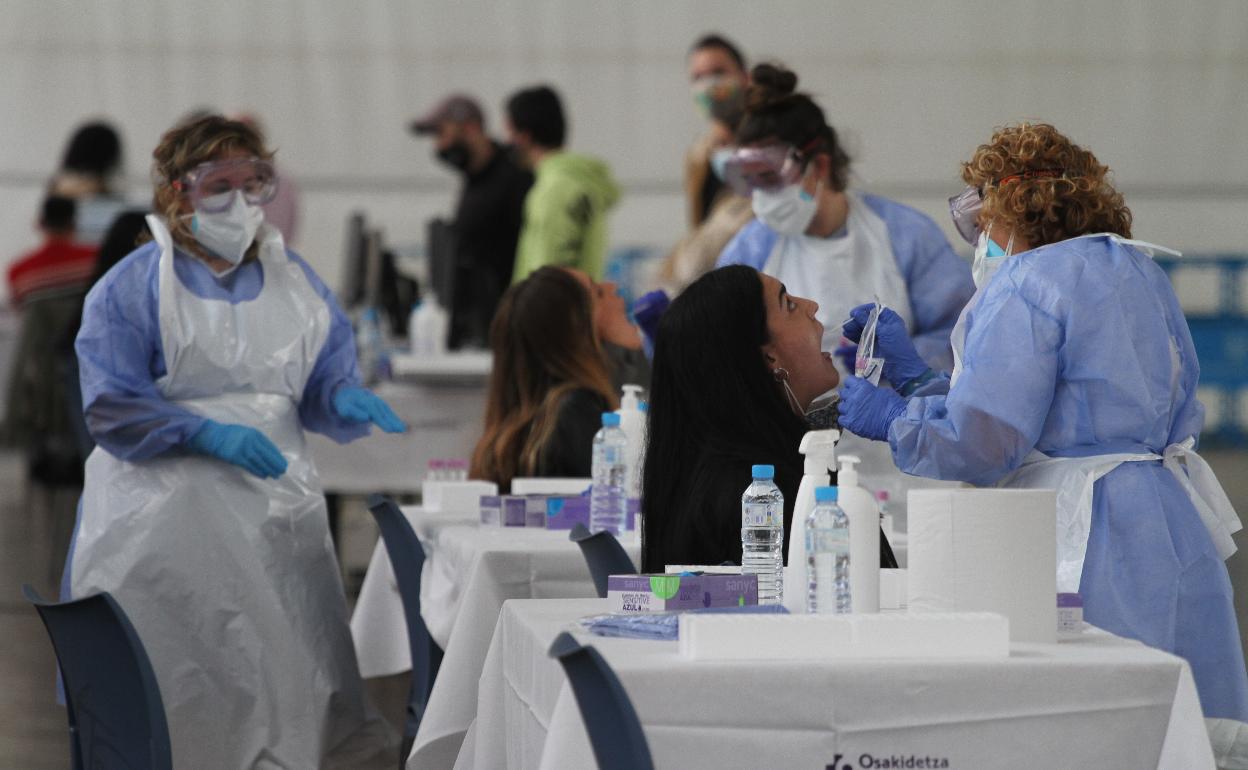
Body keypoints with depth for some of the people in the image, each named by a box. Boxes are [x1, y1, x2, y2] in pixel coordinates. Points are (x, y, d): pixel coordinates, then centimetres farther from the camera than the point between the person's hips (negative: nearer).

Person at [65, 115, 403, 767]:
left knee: (291, 670, -3)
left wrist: (346, 400, -9)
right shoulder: (132, 287, 1)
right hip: (169, 508, -4)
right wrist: (208, 433, -18)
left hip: (278, 499, 5)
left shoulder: (294, 280, 16)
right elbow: (110, 410, -5)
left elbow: (327, 378, 16)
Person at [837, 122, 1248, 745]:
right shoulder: (1134, 268, 17)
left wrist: (893, 420, 1)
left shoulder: (1024, 284, -11)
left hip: (1095, 551, -9)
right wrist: (916, 378, 25)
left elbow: (981, 446, -17)